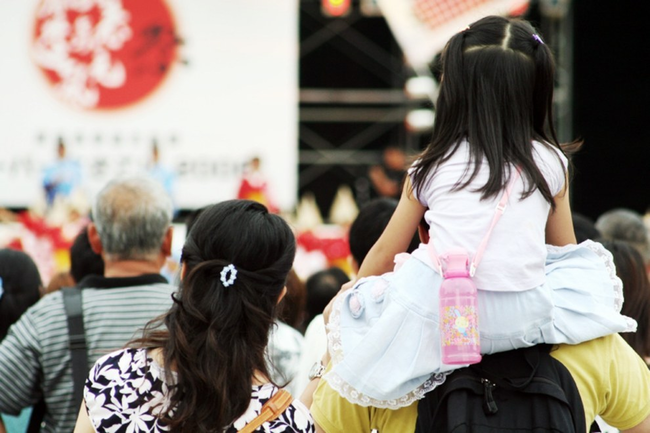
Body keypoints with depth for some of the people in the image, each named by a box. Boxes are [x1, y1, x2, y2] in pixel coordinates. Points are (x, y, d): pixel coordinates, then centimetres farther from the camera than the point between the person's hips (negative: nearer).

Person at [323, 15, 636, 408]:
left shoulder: (432, 168, 8)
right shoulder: (550, 162, 8)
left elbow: (385, 253, 17)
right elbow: (564, 250, 21)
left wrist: (353, 297, 38)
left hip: (439, 314, 0)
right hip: (523, 316, 0)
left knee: (348, 306, 28)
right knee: (591, 262, 25)